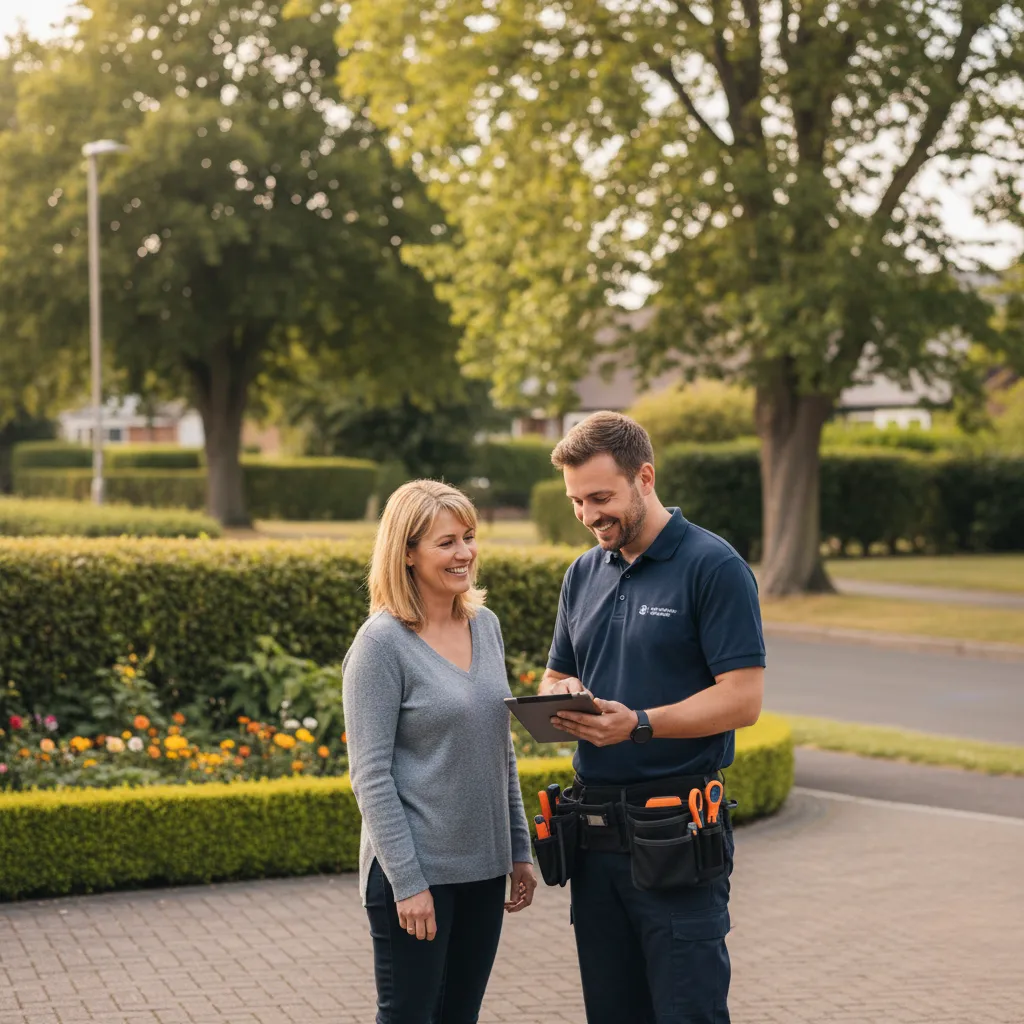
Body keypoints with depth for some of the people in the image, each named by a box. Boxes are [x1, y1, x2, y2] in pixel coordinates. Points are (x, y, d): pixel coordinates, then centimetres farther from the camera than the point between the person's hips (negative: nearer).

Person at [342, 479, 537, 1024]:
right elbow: (370, 775, -14)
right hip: (416, 871, -6)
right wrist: (406, 881, -17)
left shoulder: (485, 626, 8)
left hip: (483, 868, 6)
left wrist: (520, 850, 14)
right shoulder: (382, 643, -12)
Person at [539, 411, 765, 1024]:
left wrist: (637, 723, -24)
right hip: (595, 831, 7)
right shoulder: (584, 574, 14)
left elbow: (742, 698, -14)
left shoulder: (713, 566, -8)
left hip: (676, 835, -7)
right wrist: (561, 696, -2)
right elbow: (556, 676, 23)